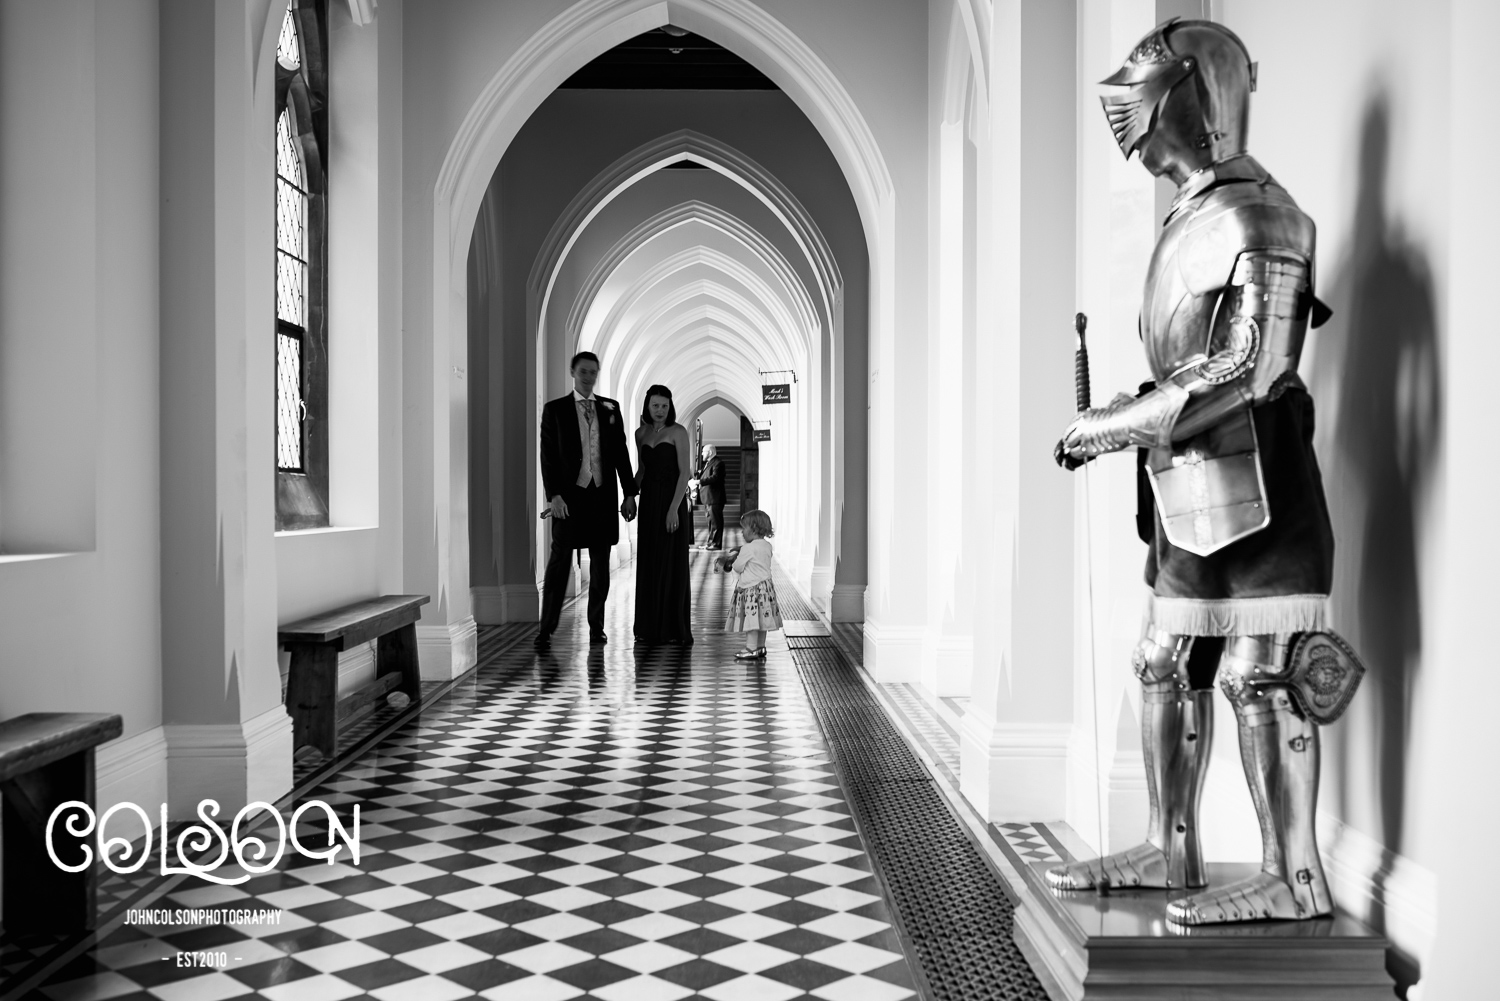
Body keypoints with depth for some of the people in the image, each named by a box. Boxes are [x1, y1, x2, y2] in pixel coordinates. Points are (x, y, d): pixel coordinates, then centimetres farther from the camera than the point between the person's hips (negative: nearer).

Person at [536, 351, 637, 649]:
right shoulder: (555, 409, 2)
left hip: (602, 496, 3)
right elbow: (548, 456, -2)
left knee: (600, 565, 7)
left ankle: (596, 628, 16)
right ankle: (546, 629, 1)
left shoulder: (610, 409, 9)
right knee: (559, 562, -4)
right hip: (569, 496, -3)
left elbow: (621, 453, 11)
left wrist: (629, 493, 6)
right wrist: (554, 495, -12)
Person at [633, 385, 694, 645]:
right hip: (648, 502, 6)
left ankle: (675, 629, 5)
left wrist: (674, 508, -19)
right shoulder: (641, 433, 10)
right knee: (648, 565, 7)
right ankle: (649, 628, 14)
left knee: (673, 565, -2)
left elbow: (684, 472, -12)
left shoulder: (678, 432, -7)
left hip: (672, 501, -5)